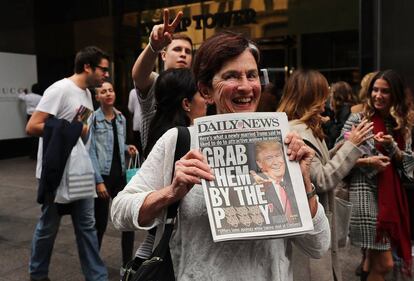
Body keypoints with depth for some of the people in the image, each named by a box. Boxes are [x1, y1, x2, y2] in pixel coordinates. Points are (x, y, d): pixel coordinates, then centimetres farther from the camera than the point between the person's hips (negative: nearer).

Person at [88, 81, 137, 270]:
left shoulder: (121, 118, 9)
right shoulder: (93, 119, -9)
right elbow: (91, 152, -11)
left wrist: (128, 148, -3)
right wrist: (99, 181, -16)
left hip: (120, 175, 5)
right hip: (102, 176, -5)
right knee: (100, 222, 6)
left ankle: (128, 264, 19)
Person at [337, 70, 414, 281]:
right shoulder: (358, 119, -5)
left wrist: (391, 146, -10)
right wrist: (365, 162, -20)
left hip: (392, 193, 6)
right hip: (366, 191, -6)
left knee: (375, 257, 18)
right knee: (384, 263, -5)